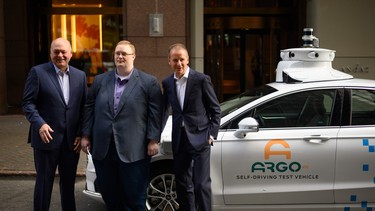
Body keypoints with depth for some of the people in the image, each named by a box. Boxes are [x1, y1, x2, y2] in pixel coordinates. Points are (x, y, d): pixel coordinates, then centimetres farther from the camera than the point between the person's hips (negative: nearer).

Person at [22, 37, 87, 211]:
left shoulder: (80, 76, 8)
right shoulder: (37, 72, -3)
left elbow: (83, 107, 7)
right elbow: (28, 103, -6)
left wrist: (81, 134, -1)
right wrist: (39, 124, -21)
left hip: (72, 140, 4)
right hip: (47, 138, -3)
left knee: (69, 182, 15)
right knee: (44, 182, 8)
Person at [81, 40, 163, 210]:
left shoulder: (149, 82, 0)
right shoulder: (100, 80, 11)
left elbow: (155, 113, -4)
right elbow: (89, 108, 12)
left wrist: (153, 140, -9)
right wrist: (86, 136, 7)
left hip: (133, 151, -4)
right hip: (102, 149, 4)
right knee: (109, 195, 14)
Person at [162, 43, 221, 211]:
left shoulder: (201, 79, -6)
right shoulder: (167, 83, 7)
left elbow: (215, 110, -2)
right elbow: (165, 110, 17)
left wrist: (212, 134, -8)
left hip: (199, 138, -4)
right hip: (179, 140, 5)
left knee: (201, 183, -6)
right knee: (182, 185, 12)